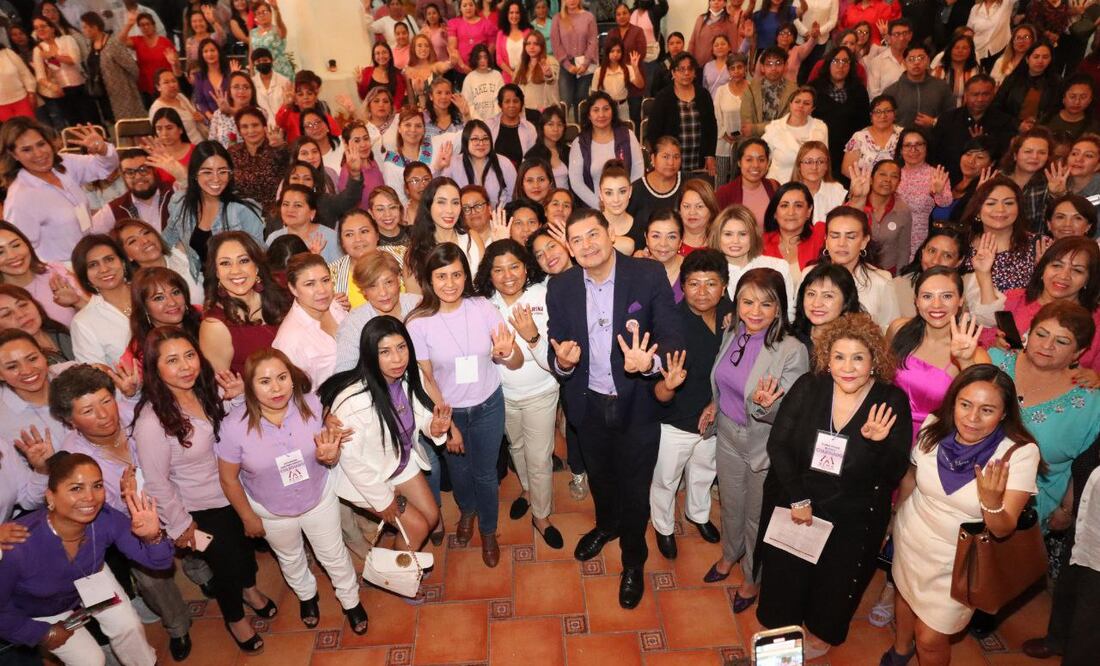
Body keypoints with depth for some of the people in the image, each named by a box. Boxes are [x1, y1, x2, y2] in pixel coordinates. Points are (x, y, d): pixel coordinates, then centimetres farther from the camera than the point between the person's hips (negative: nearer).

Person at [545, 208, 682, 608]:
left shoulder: (649, 277, -17)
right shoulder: (561, 289, -7)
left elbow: (672, 338, -18)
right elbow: (556, 356, -4)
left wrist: (649, 362, -39)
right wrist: (562, 361, -28)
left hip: (637, 405, -3)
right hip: (589, 406, 3)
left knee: (634, 488, 13)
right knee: (599, 476, 28)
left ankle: (633, 562, 41)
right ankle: (606, 524, 60)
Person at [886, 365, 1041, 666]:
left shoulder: (1021, 453, -25)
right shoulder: (934, 427, -18)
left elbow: (1003, 530, -21)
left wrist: (991, 500, -42)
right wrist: (897, 518, 15)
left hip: (957, 561, -3)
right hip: (909, 540, 3)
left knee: (930, 640, 6)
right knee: (905, 594, 28)